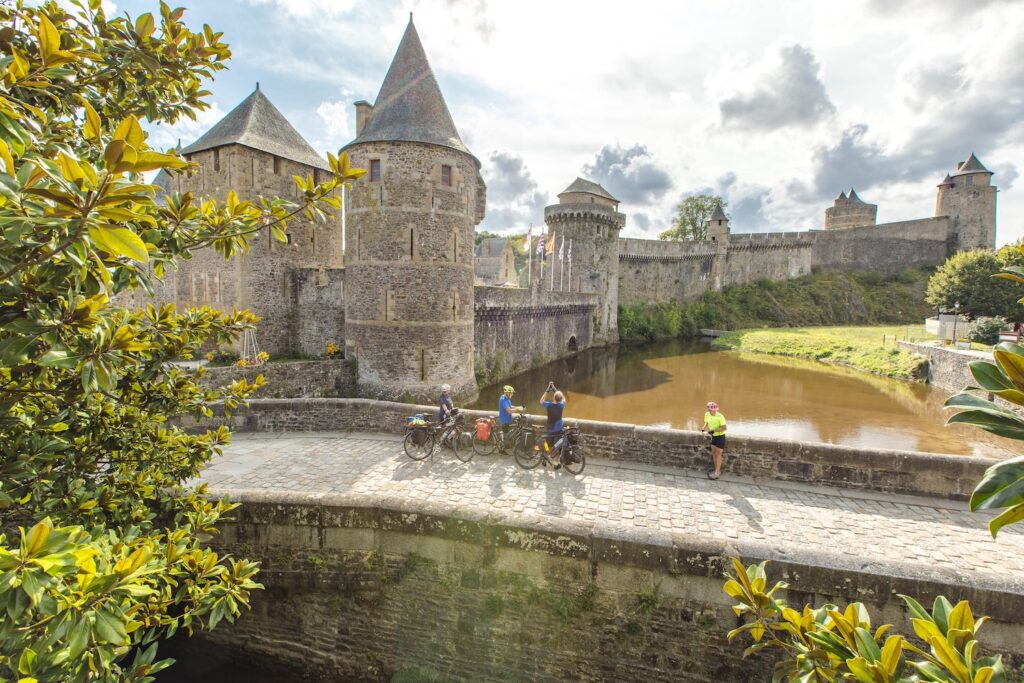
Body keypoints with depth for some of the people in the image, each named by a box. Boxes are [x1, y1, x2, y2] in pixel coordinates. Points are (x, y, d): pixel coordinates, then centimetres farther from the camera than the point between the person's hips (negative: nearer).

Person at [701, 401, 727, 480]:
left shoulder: (720, 416, -24)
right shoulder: (707, 415, -5)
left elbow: (724, 427, -26)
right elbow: (706, 423, 10)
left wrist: (714, 430, -33)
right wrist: (703, 428, -11)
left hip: (720, 436, -7)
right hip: (713, 436, 7)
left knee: (718, 454, -2)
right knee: (714, 453, 13)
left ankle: (717, 473, 5)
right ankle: (717, 469, 28)